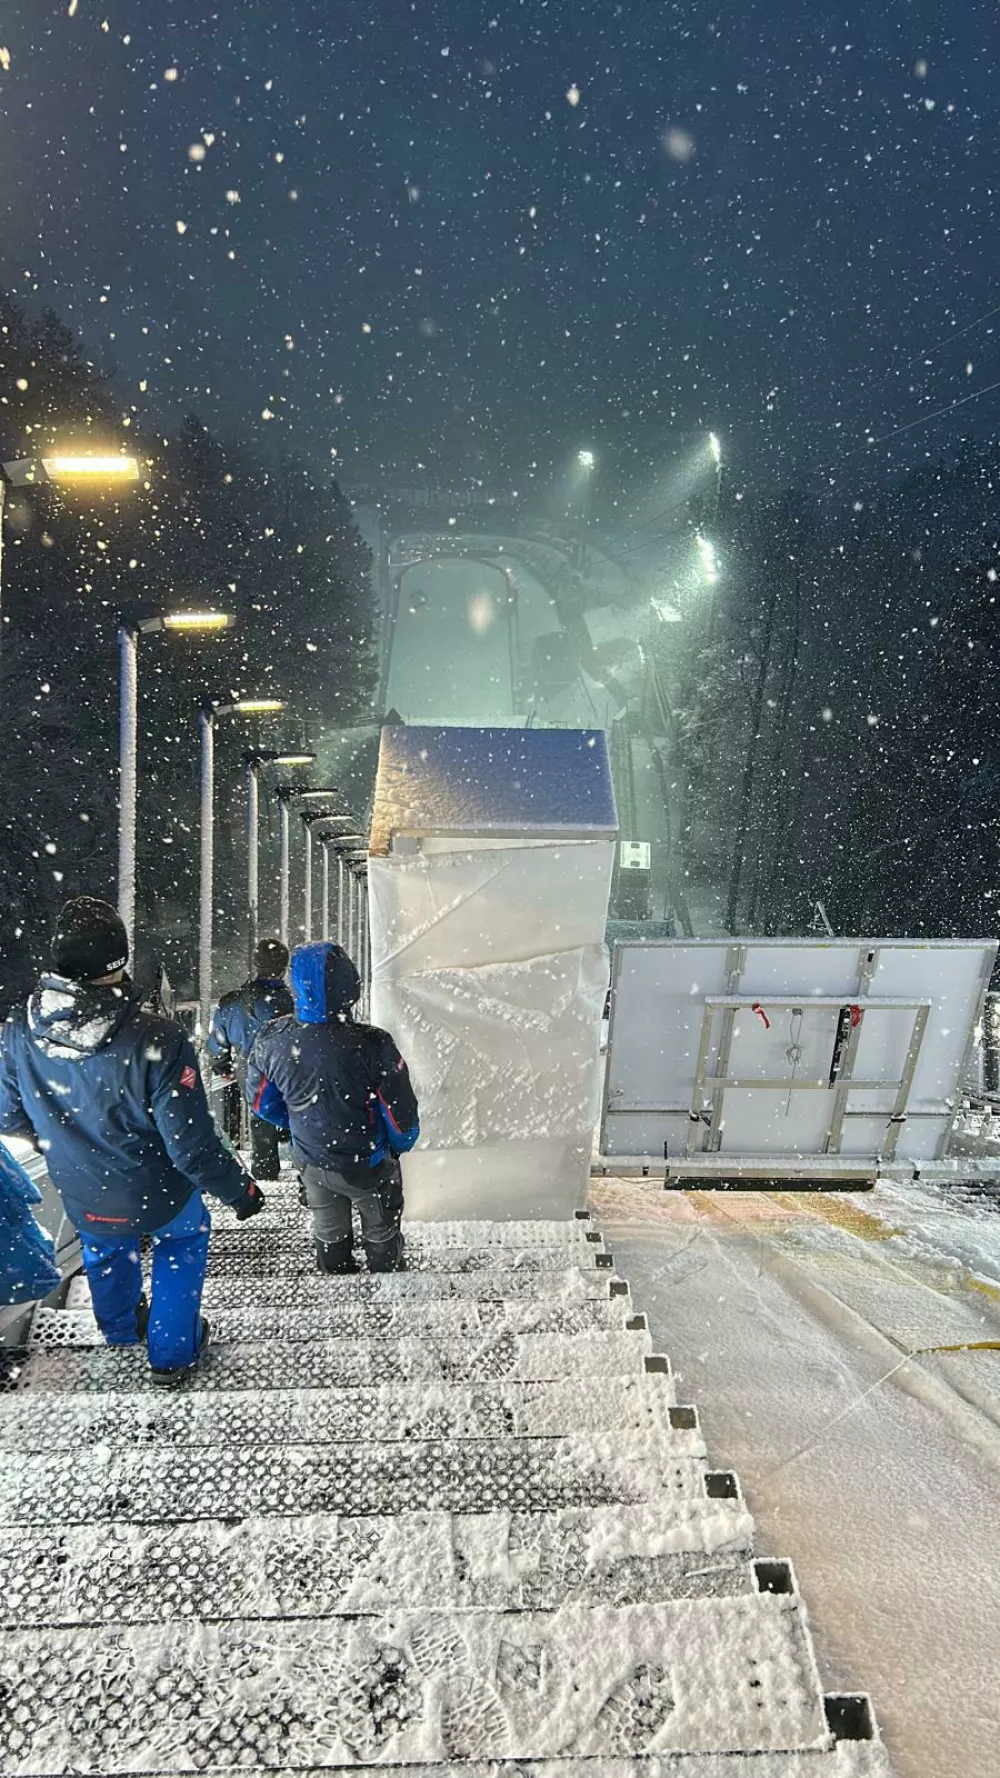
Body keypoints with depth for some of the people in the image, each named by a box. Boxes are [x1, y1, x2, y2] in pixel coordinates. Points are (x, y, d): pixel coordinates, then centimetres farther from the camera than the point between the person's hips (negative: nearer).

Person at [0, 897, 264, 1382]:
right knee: (183, 1240, 30)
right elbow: (192, 1146, -29)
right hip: (158, 1199, -3)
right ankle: (172, 1351, 43)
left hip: (81, 1201, 4)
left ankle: (121, 1327, 62)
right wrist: (240, 1189, -10)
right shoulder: (156, 1042, -37)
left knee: (103, 1249, 36)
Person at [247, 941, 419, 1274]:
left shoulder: (272, 1042, -23)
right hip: (368, 1164, -3)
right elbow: (401, 1113, -23)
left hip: (312, 1162, 3)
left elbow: (260, 1099, -4)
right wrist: (400, 1144, 1)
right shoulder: (372, 1045, -34)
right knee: (382, 1235, 24)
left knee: (329, 1235, 28)